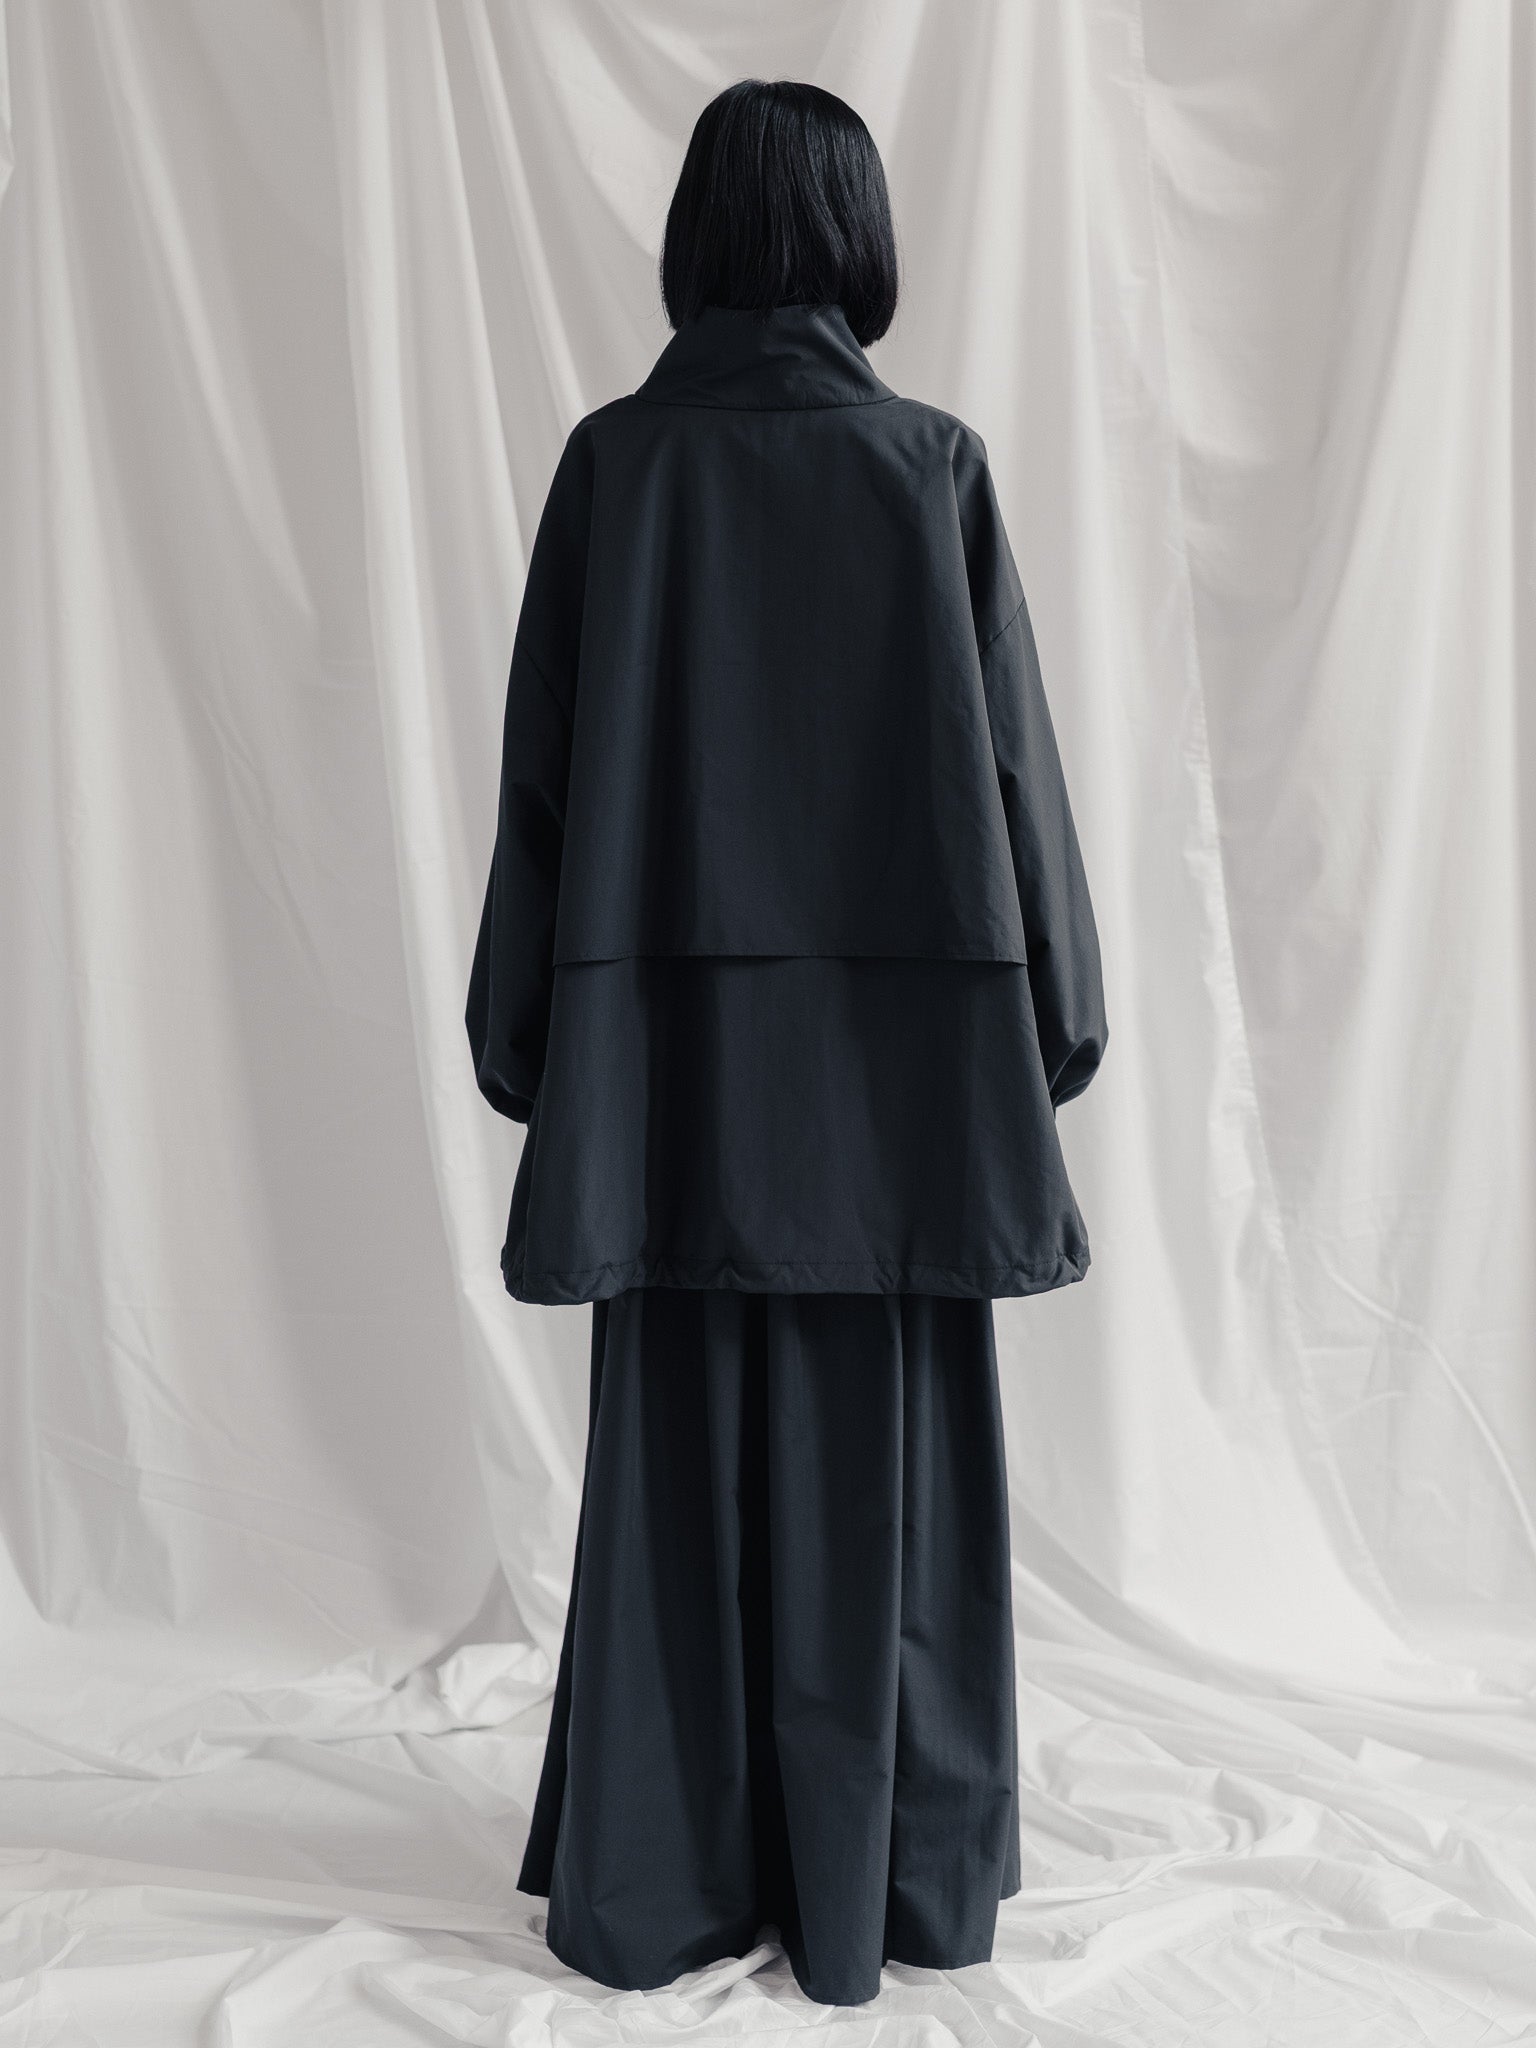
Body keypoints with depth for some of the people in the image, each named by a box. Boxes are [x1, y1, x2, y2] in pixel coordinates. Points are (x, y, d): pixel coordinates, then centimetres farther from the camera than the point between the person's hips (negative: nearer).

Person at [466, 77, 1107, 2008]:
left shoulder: (613, 461, 0)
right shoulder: (932, 465, -2)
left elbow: (545, 764, 1)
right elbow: (1010, 757, -1)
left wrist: (527, 1030, 8)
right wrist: (1049, 1013, 9)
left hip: (674, 1047, 1)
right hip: (895, 1040, 0)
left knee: (678, 1452, 9)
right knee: (887, 1453, 8)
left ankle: (657, 1882, 19)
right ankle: (892, 1882, 20)